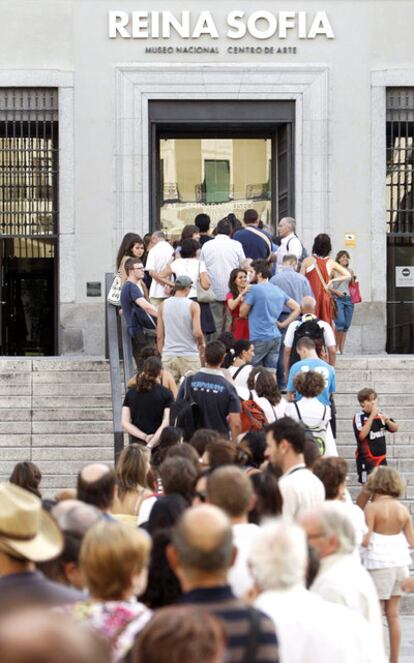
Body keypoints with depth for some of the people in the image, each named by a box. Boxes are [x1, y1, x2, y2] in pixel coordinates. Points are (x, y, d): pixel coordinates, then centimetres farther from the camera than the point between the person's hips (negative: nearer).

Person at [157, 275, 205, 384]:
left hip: (168, 355, 3)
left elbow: (159, 335, 5)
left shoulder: (163, 305, 3)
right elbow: (197, 333, -12)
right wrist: (202, 344, 8)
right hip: (189, 356, -3)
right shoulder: (193, 306, -6)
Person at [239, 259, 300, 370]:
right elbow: (296, 308, 16)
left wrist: (244, 298, 10)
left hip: (260, 339, -7)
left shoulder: (254, 289, -10)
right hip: (276, 338, 7)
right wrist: (283, 324, 12)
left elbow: (242, 313, -4)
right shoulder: (278, 290, 13)